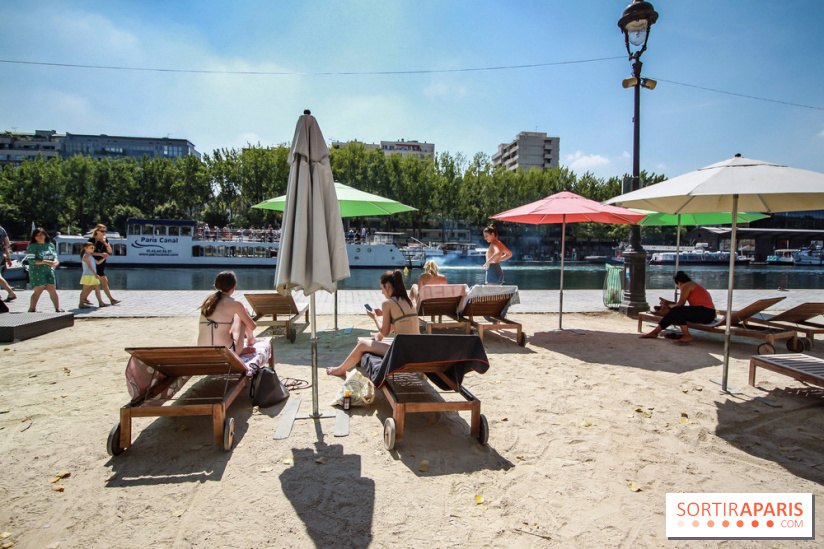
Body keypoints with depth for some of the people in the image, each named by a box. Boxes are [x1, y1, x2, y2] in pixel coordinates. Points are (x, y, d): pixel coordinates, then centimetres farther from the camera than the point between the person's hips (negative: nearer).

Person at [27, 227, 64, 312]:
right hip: (37, 271, -4)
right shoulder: (32, 247, -4)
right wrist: (46, 262, -21)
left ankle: (58, 308, 5)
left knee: (52, 289, 2)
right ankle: (31, 309, 3)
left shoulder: (50, 245, 10)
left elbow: (55, 256, 13)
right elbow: (31, 261, -12)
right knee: (38, 290, -7)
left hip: (49, 270, 4)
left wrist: (55, 262, -10)